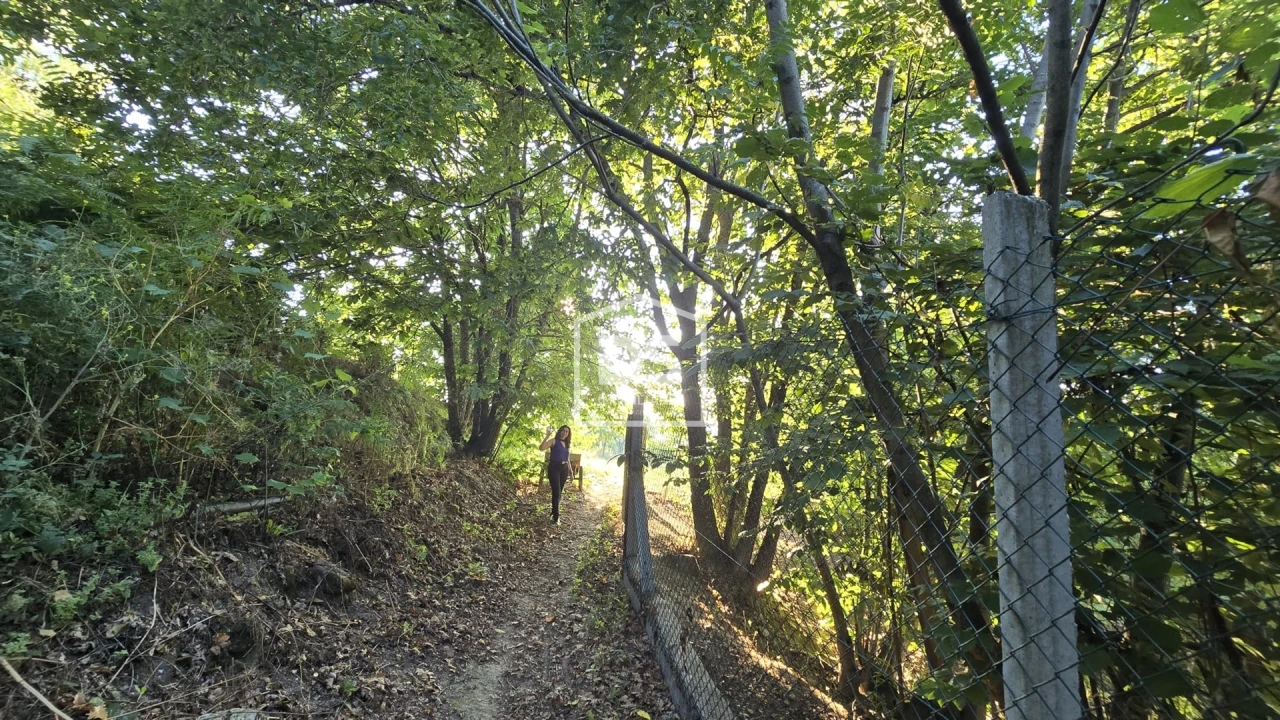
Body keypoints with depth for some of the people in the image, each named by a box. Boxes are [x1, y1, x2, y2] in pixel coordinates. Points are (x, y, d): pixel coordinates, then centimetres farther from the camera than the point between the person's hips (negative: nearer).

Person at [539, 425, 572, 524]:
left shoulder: (566, 444, 15)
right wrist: (548, 436, -19)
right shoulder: (554, 441, -2)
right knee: (556, 492, -10)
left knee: (559, 492, 12)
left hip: (564, 469, 6)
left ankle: (554, 512, 28)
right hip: (554, 468, -6)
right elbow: (542, 448, -18)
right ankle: (556, 517, -3)